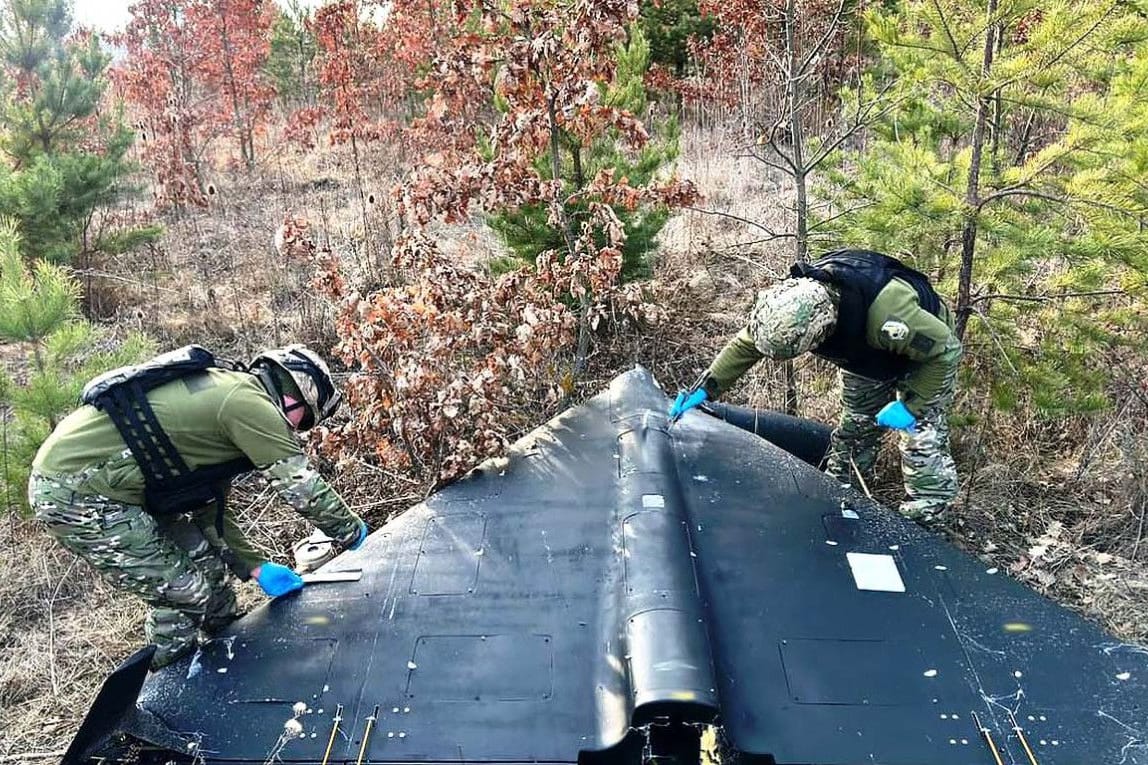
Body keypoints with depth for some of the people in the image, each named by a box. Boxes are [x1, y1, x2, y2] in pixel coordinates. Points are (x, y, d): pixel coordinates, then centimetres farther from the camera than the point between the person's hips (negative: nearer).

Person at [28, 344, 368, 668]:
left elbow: (207, 511, 19)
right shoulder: (250, 402, -17)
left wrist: (256, 567, 15)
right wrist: (353, 531, 3)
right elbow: (302, 485, -13)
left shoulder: (223, 395, 14)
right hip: (74, 495, -10)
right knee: (184, 592, -3)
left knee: (206, 562, 16)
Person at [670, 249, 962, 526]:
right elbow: (745, 345, -14)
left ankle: (920, 526, 3)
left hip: (926, 354, -5)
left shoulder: (887, 310, -49)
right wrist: (704, 388, -17)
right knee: (852, 428, 16)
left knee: (921, 442, -10)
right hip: (868, 357, 5)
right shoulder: (793, 304, -30)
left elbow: (946, 350, -33)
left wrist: (911, 404, -33)